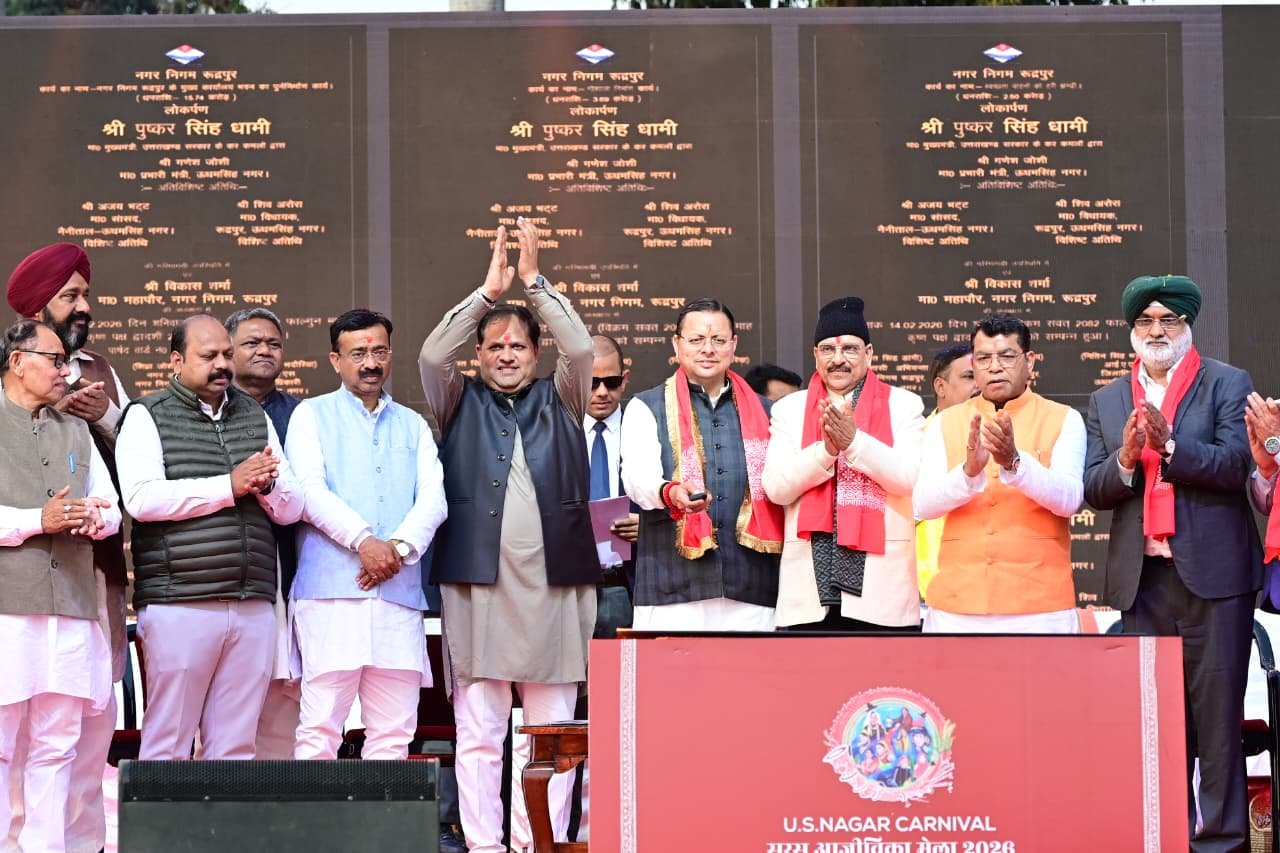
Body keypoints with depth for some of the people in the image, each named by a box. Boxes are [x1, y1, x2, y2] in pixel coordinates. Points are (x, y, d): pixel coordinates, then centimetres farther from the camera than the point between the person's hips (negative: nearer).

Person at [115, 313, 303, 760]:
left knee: (235, 747, 6)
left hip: (253, 606, 5)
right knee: (166, 747, -2)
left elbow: (291, 509, 17)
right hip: (180, 605, -5)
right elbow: (141, 498, -12)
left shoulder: (256, 416, 19)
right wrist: (230, 485, -13)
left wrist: (267, 486, -6)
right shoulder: (147, 416, 4)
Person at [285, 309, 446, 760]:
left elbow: (433, 499, 8)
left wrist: (400, 546, -10)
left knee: (394, 732, 2)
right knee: (320, 727, -9)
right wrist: (363, 540, -15)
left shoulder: (413, 425, 22)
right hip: (332, 591, -4)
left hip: (399, 593, 4)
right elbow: (309, 492, -3)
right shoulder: (312, 415, 11)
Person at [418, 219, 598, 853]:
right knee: (477, 732, -1)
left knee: (551, 730, 2)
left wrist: (535, 284, -2)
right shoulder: (460, 404, 13)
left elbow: (581, 349, 0)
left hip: (554, 582, 1)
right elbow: (432, 355, -3)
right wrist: (489, 292, -6)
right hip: (476, 580, -1)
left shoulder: (558, 401, 15)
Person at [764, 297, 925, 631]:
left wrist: (854, 441, -17)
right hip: (810, 587, 2)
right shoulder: (789, 409, 13)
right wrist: (826, 448, -15)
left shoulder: (904, 405, 8)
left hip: (882, 587, -1)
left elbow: (911, 479, -6)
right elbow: (776, 489, 0)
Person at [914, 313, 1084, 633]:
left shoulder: (1063, 420, 5)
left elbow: (1068, 499, -9)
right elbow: (924, 504, -2)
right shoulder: (946, 422, 9)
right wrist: (969, 471, -21)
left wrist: (1014, 462, -24)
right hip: (958, 606, 1)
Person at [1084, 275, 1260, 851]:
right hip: (1142, 577, 4)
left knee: (1216, 710, -2)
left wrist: (1170, 443, -23)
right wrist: (1126, 457, -13)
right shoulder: (1107, 401, 13)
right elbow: (1093, 491, 5)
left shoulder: (1227, 384, 3)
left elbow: (1234, 464, -10)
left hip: (1212, 571, -3)